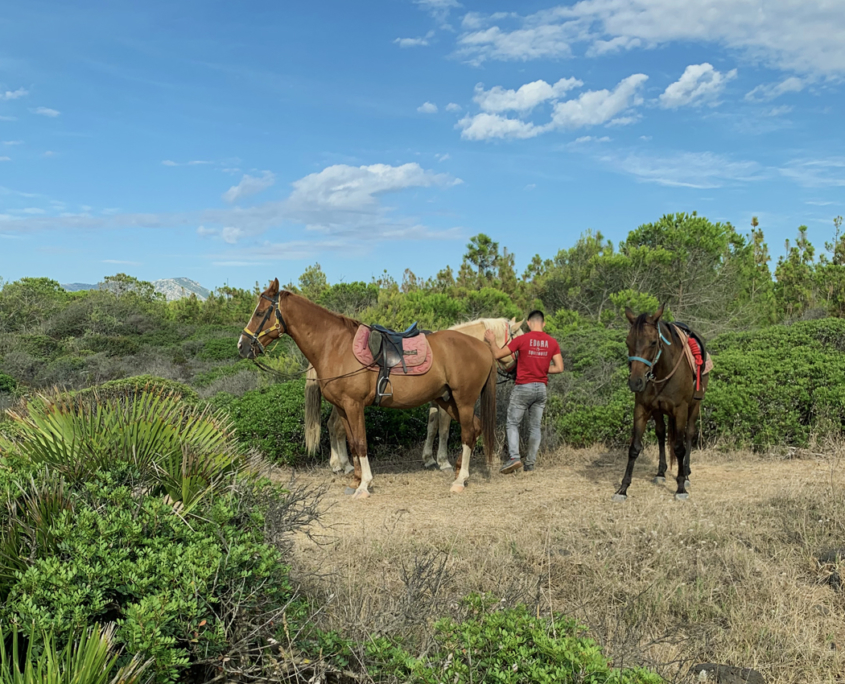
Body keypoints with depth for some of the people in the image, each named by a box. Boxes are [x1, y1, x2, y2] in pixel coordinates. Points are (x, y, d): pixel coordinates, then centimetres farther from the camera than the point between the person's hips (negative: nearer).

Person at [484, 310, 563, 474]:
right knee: (535, 426, 11)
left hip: (523, 387, -3)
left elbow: (498, 354, -6)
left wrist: (492, 341, 12)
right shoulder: (552, 342, 1)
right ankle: (530, 463, 13)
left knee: (513, 423, 7)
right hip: (541, 388, 3)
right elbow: (559, 368, -1)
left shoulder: (522, 339, -10)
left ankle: (514, 457, -9)